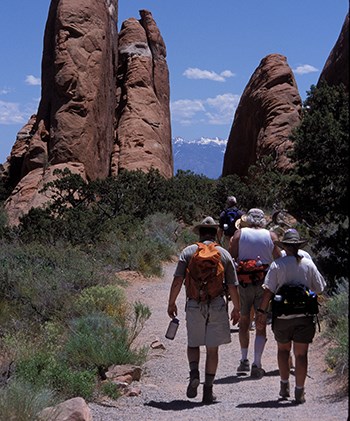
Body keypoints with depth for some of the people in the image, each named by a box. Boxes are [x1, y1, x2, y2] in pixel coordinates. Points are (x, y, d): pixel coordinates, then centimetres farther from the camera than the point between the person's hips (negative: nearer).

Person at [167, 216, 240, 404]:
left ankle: (194, 373, -9)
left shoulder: (188, 252, 2)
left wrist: (171, 303, 7)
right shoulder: (224, 254, 5)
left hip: (194, 304, 0)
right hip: (217, 305, 0)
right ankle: (208, 390, 9)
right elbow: (232, 286, 5)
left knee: (193, 343, 16)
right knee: (212, 348, 7)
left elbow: (177, 280, -4)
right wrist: (236, 308, 16)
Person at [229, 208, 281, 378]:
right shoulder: (271, 236, 0)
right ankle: (256, 364, 1)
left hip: (243, 282, 0)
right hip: (264, 283, 0)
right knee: (261, 326, 6)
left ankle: (244, 361, 19)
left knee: (244, 322, 16)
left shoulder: (239, 234, -1)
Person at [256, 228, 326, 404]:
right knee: (301, 354, 5)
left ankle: (284, 385, 20)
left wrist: (262, 311, -1)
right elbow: (319, 290, 5)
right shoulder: (308, 264, 0)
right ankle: (299, 392, 7)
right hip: (305, 316, 1)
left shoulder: (277, 265, -5)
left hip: (282, 316, 0)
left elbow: (268, 291, -8)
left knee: (283, 349, 19)